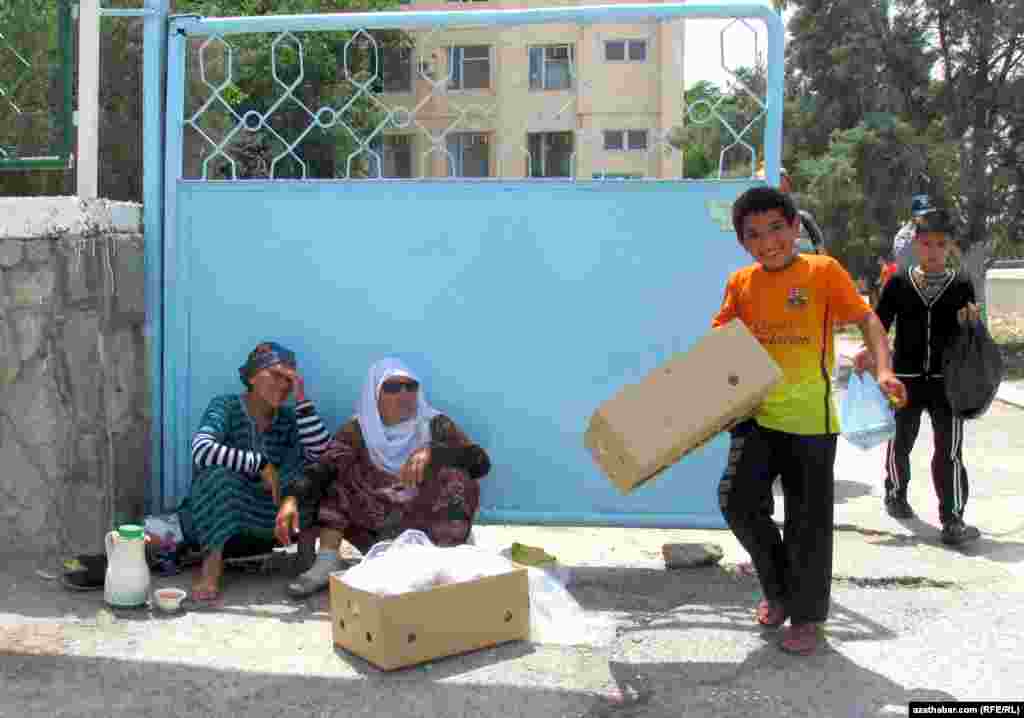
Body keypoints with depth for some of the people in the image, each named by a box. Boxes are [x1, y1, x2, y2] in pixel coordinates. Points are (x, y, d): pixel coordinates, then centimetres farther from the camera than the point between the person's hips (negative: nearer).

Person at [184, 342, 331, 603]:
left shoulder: (288, 418, 2)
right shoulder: (226, 406, -12)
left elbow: (321, 452, -17)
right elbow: (201, 450, -32)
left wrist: (302, 398, -19)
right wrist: (261, 465, -29)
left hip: (267, 518, 3)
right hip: (217, 514, -3)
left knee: (309, 462, -13)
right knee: (219, 471, -33)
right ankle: (213, 561, -29)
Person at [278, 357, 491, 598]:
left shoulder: (434, 424, -4)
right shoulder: (358, 429, -1)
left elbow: (481, 462, -17)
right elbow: (323, 468, -16)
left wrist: (432, 452, -33)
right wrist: (293, 498, -35)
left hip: (428, 527, -2)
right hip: (377, 530, 2)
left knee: (456, 477, -24)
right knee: (339, 466, -10)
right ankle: (328, 561, -22)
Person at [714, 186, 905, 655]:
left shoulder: (823, 271, -7)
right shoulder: (741, 283, 4)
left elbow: (866, 319, -4)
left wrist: (883, 370, -20)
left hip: (810, 418, -3)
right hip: (756, 413, 4)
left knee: (808, 521, 3)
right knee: (738, 500, -2)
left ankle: (807, 615, 23)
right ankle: (779, 589, 25)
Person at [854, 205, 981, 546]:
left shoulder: (961, 286, 2)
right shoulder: (898, 283, 0)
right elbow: (878, 325, 2)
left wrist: (972, 320, -12)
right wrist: (870, 352, -15)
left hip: (947, 379, -1)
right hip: (905, 377, 1)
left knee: (950, 450, -6)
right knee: (899, 442, 15)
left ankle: (953, 519, -3)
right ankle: (896, 494, 40)